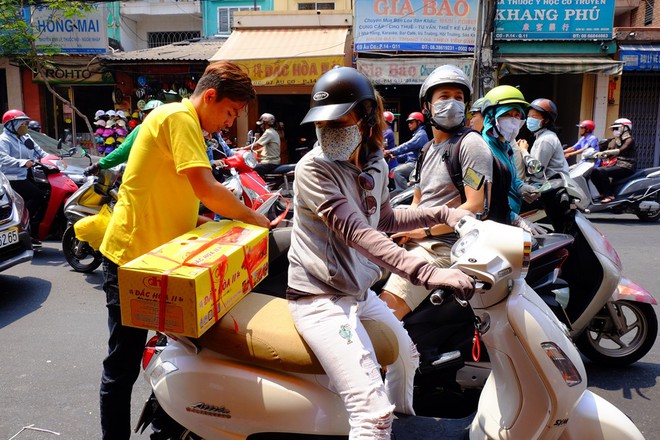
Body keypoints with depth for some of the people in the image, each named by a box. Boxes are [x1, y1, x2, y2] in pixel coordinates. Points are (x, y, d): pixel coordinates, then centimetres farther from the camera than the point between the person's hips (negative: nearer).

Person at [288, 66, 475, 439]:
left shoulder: (375, 164, 3)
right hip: (321, 298, -9)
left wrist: (443, 213, 10)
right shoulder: (313, 170, -20)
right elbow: (356, 233, -32)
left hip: (361, 292, 9)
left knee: (406, 355, 32)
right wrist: (428, 272, -42)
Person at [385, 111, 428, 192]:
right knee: (393, 171, 8)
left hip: (417, 163, -11)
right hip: (411, 162, 11)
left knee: (397, 172, -26)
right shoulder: (417, 134, 24)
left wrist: (391, 151, -23)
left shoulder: (421, 134, -10)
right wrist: (396, 157, 9)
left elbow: (408, 146, -22)